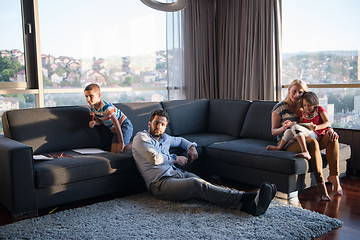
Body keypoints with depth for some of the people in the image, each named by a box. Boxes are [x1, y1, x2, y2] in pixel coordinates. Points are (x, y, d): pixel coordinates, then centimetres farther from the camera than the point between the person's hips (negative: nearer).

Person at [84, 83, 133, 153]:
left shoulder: (106, 107, -29)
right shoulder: (91, 108, -5)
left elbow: (117, 125, -28)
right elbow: (99, 121, 8)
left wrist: (121, 142, -28)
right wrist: (94, 122, -18)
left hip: (125, 125, -8)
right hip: (115, 129, 8)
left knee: (120, 150, -20)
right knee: (114, 151, 2)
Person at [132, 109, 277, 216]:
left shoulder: (164, 138, 25)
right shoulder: (141, 138, 4)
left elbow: (180, 140, 45)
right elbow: (155, 158, -11)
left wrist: (191, 146, 23)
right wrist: (176, 159, 2)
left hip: (177, 173, 7)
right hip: (160, 183, -7)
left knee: (203, 184, -24)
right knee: (197, 184, -34)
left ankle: (250, 205, -45)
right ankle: (248, 199, -48)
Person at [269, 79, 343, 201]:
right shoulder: (279, 107, 0)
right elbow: (274, 131, -1)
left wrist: (330, 130, -8)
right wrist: (284, 127, -23)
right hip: (287, 143, -5)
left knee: (332, 138, -19)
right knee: (312, 142, -35)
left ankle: (334, 176, -17)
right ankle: (320, 183, -34)